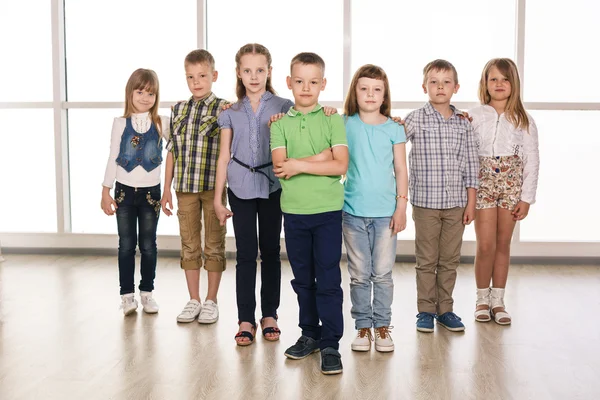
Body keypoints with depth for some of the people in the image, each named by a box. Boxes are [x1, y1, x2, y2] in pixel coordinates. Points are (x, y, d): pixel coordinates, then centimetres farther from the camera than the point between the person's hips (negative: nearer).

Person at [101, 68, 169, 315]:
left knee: (148, 246, 7)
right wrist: (106, 191, 2)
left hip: (151, 192, 0)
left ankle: (147, 293, 18)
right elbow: (113, 158, 3)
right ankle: (127, 294, 11)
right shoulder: (121, 123, 1)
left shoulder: (162, 123, 0)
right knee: (126, 246, 4)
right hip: (125, 191, 0)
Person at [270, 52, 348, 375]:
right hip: (294, 211, 2)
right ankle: (309, 334, 28)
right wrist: (321, 157, -13)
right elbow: (280, 167, -8)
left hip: (328, 210, -2)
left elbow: (341, 166, -10)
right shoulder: (280, 122, 4)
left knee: (328, 279, -2)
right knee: (302, 278, 13)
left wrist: (299, 164, -13)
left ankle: (330, 344, 6)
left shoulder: (333, 119, 0)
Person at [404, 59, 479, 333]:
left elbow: (470, 165, 6)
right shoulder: (415, 120, -3)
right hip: (425, 202, -3)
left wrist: (471, 202, 4)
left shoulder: (464, 124, 5)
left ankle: (445, 309, 22)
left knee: (450, 260, 10)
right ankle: (425, 310, 18)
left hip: (456, 203, 3)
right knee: (426, 260, 6)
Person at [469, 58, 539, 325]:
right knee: (486, 245, -5)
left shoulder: (523, 120, 3)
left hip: (512, 185, 2)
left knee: (503, 244, 7)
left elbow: (531, 160, 2)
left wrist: (526, 198, -2)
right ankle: (482, 299, 11)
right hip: (483, 183, -1)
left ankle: (498, 301, 17)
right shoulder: (475, 116, 0)